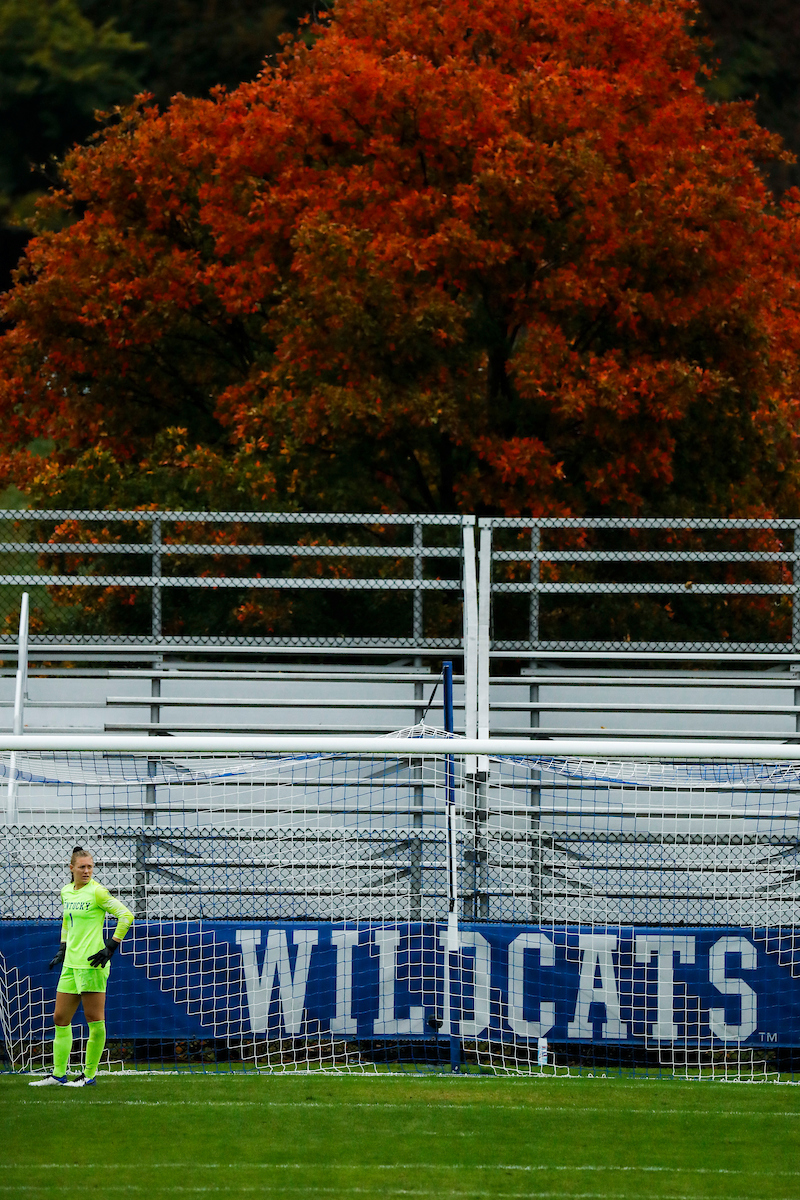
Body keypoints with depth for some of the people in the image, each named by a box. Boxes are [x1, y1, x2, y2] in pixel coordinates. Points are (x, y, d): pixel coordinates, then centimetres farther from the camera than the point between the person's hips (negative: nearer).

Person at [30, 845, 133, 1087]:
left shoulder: (97, 892, -9)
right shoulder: (66, 892, 12)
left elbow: (126, 915, -11)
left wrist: (111, 947, -13)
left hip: (92, 964, -8)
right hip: (70, 964, 8)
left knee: (94, 1020, -3)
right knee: (60, 1018, 9)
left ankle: (89, 1075, 3)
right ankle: (58, 1074, 16)